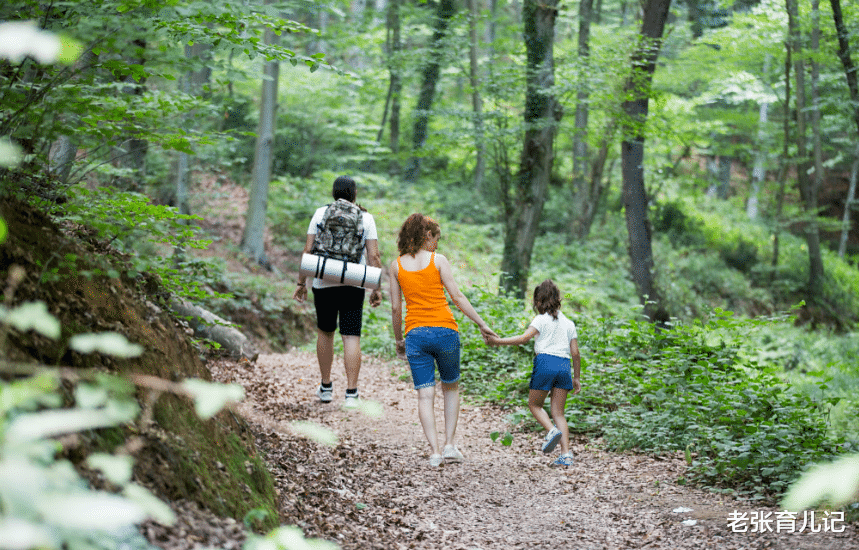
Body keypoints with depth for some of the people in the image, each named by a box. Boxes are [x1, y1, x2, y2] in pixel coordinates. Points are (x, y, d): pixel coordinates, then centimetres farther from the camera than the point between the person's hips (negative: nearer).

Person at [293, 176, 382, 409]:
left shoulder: (321, 213, 2)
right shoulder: (365, 218, 1)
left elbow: (308, 250, 0)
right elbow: (373, 256, -4)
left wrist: (301, 282, 6)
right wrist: (376, 289, 3)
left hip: (323, 283, 1)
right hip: (353, 285, -1)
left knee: (325, 332, 18)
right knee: (351, 337, -1)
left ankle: (326, 388, 26)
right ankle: (351, 393, -7)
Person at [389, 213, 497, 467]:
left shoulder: (397, 265, 6)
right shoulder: (437, 260, -1)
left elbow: (396, 308, 6)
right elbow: (457, 297, -4)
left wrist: (398, 340, 16)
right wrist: (481, 323, 3)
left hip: (415, 334, 1)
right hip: (444, 331, -1)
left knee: (425, 395, 2)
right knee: (451, 387, 17)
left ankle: (434, 451, -7)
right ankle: (450, 444, 10)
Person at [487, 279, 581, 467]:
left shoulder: (542, 319, 3)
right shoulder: (569, 323, 19)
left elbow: (524, 337, -12)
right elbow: (575, 353, 15)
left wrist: (497, 341, -10)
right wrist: (577, 377, 21)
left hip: (545, 362, -4)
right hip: (564, 366, 5)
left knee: (534, 404, 14)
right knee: (558, 412, 6)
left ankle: (552, 430, -13)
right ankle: (566, 454, -5)